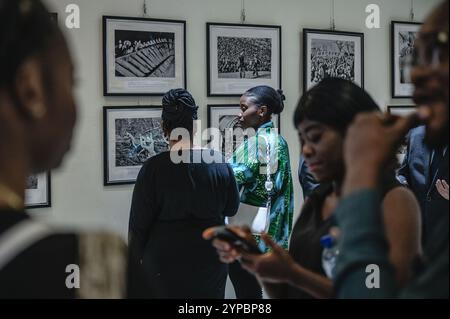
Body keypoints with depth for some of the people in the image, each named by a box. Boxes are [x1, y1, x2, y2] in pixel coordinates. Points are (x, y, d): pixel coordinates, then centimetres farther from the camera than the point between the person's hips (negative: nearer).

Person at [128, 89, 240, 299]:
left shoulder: (153, 168, -14)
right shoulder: (219, 163, -6)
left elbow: (138, 223, -8)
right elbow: (231, 208, 7)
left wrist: (136, 257, 5)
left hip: (165, 261, -2)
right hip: (211, 258, 2)